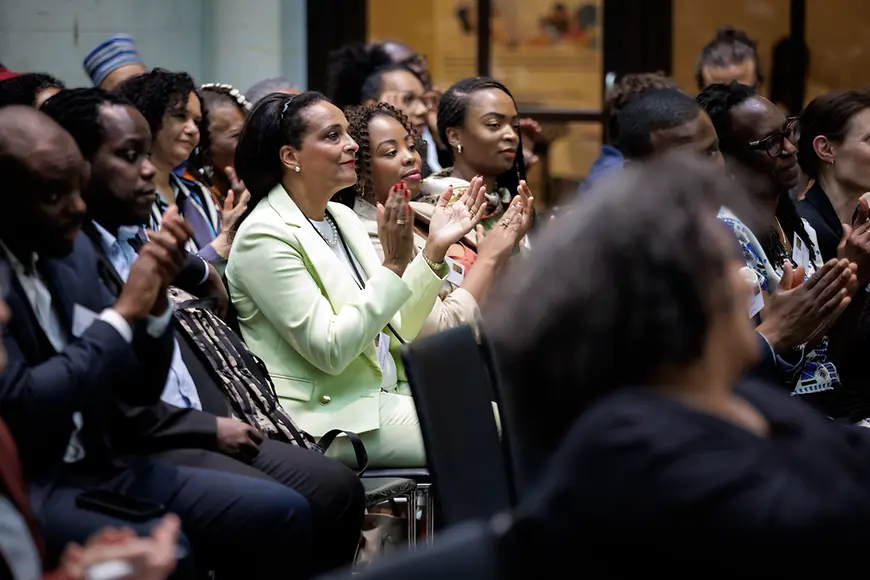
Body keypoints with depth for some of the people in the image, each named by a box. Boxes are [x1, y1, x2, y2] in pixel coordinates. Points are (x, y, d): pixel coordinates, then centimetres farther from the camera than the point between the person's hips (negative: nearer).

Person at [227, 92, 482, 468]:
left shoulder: (343, 217, 12)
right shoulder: (265, 236, -12)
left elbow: (397, 331, 12)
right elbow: (330, 349, -20)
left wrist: (435, 248, 2)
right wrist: (394, 265, -22)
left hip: (389, 394, 8)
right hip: (329, 415, -8)